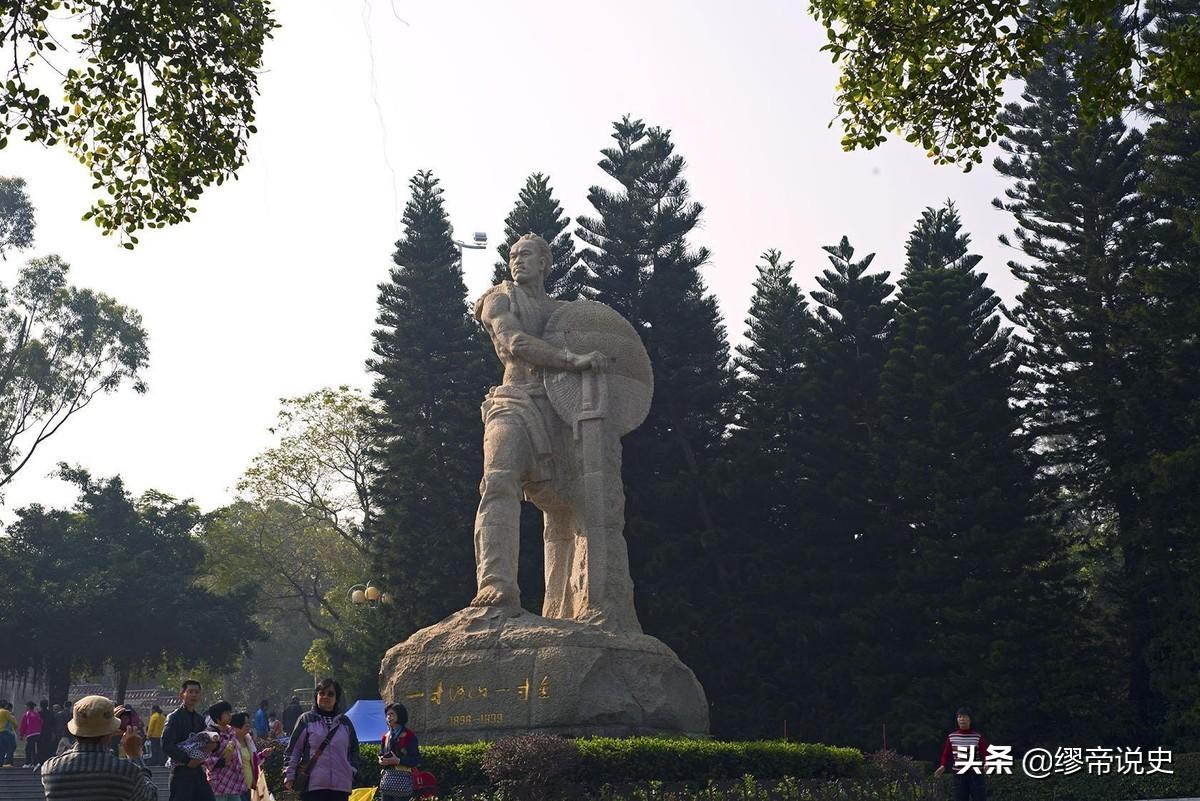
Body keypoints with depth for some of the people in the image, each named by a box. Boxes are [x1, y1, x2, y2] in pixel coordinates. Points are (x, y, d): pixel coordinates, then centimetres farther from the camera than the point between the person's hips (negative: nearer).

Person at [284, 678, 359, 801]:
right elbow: (293, 749, 5)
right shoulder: (306, 719, 5)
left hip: (340, 785, 4)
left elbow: (353, 750, 21)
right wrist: (289, 775, 0)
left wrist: (352, 771, 9)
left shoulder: (344, 722, 15)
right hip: (313, 785, -3)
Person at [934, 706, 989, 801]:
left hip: (975, 774, -3)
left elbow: (985, 754, -7)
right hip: (959, 775, 3)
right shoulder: (951, 737, 6)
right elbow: (946, 754, 9)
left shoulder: (978, 737, -3)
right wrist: (943, 766, -9)